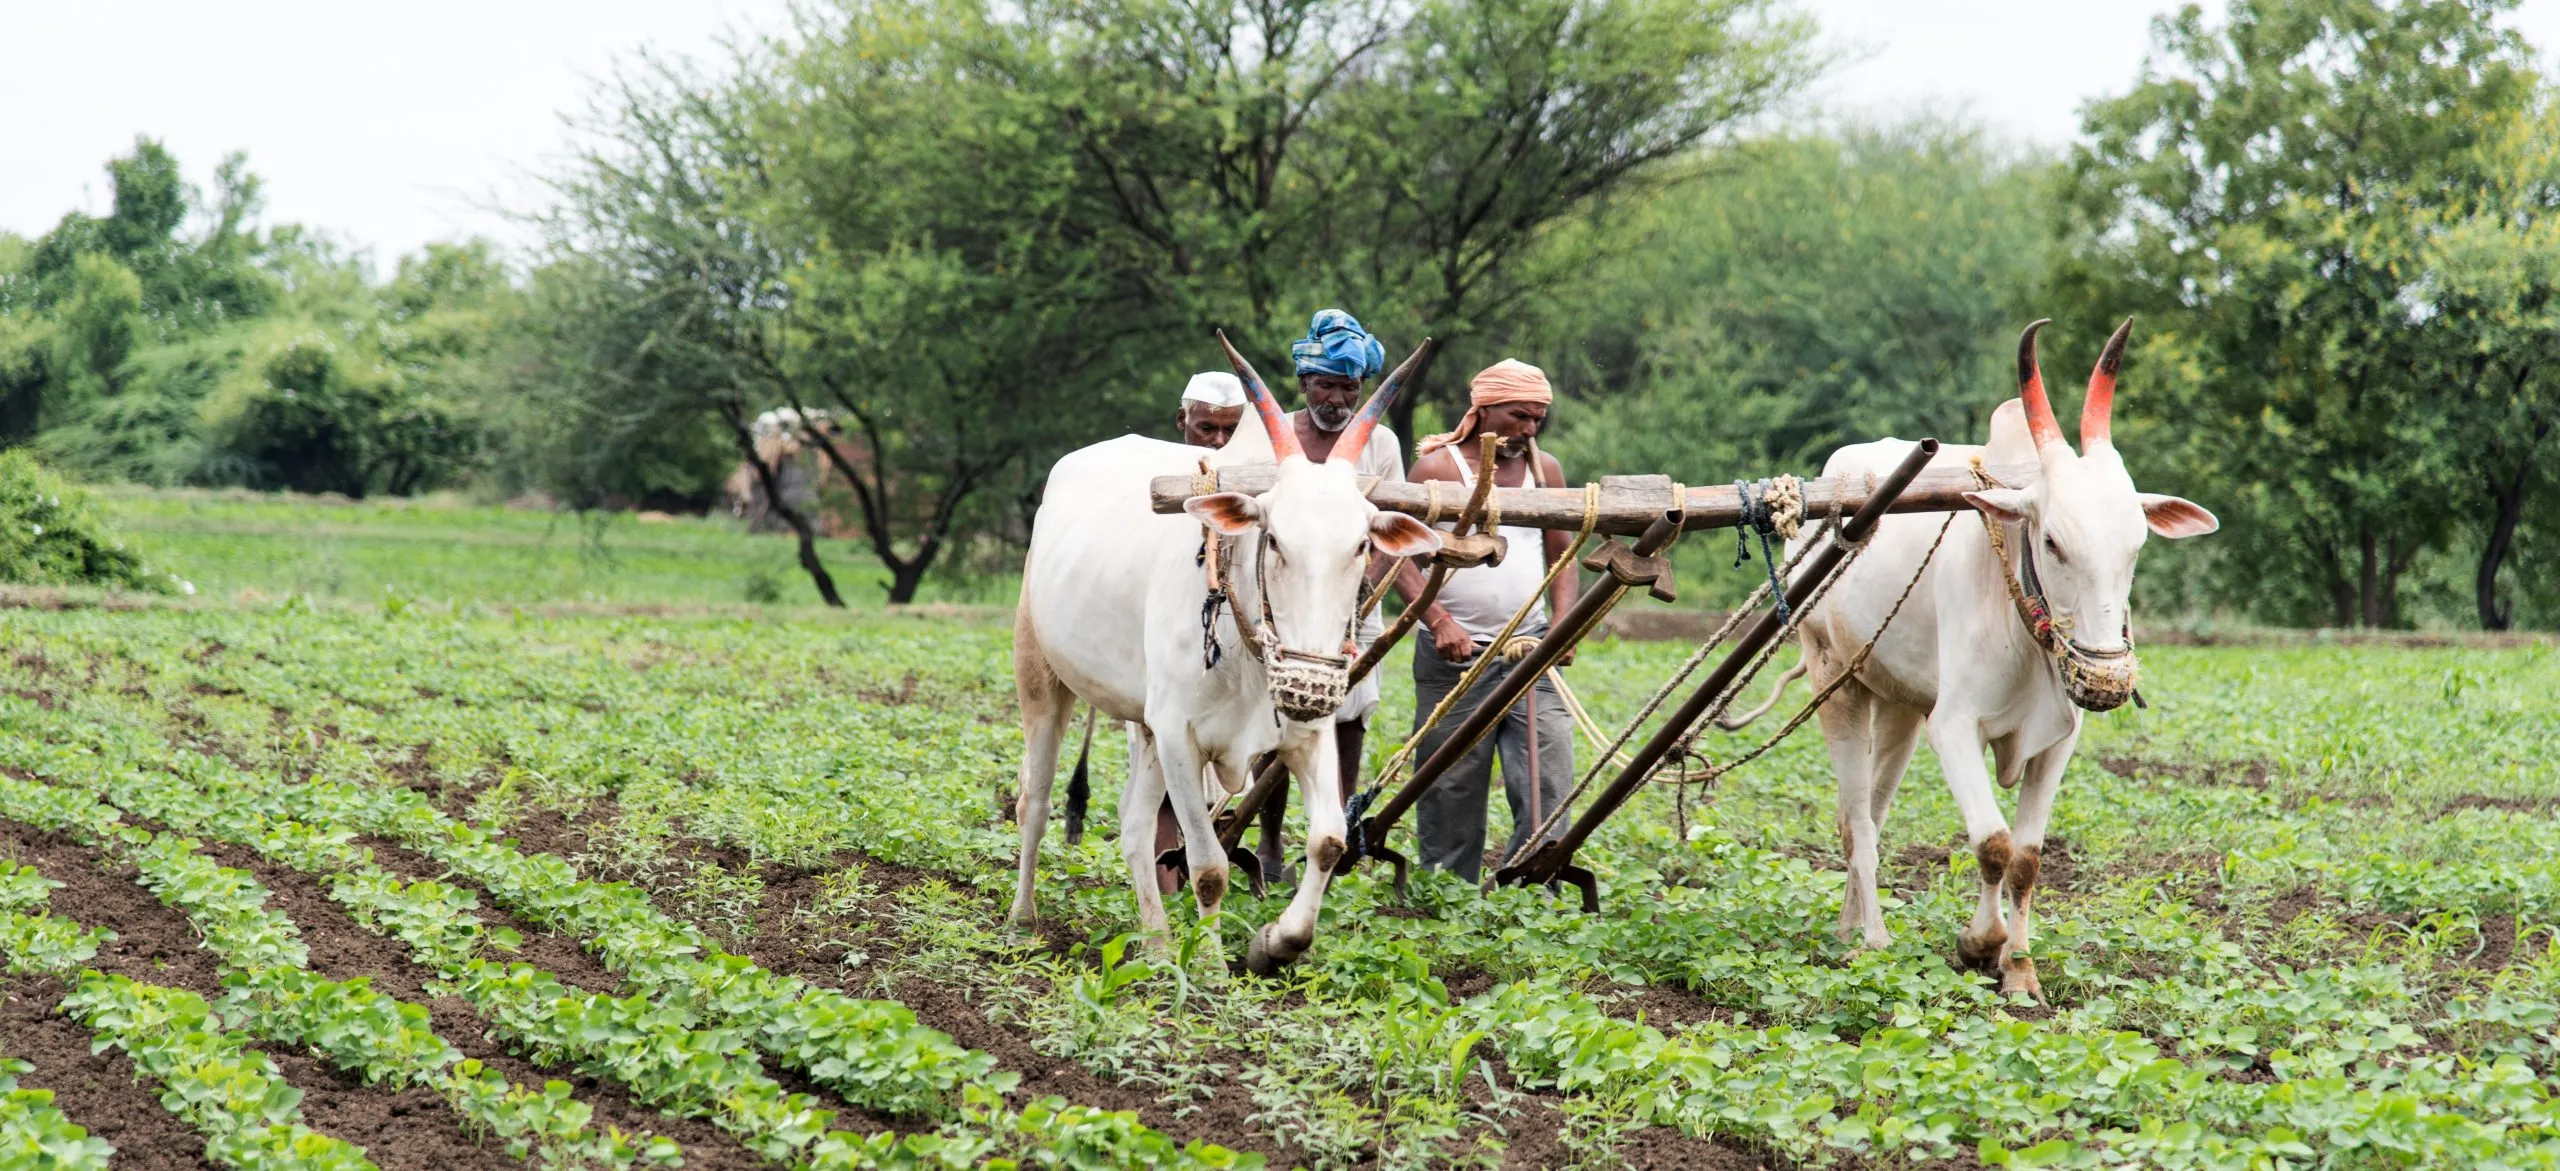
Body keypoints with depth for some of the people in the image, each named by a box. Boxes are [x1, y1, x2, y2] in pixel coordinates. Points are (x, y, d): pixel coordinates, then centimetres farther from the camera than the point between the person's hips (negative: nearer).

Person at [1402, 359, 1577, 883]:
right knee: (1451, 793, 2)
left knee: (1549, 782, -7)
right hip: (1455, 652, -4)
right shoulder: (1439, 467, -4)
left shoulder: (1545, 470, 11)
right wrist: (1439, 621, -21)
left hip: (1531, 648, 4)